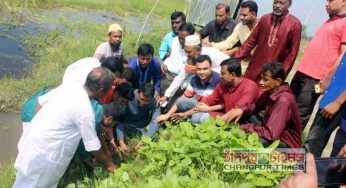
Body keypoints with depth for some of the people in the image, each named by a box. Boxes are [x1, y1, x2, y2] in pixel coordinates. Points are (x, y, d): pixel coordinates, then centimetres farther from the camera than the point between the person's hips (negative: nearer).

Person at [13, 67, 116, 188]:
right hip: (42, 154, -7)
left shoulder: (68, 87, -3)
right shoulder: (85, 110, -24)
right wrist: (109, 165, 2)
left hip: (31, 139, 8)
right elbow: (93, 146, -14)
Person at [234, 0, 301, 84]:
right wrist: (236, 58, 3)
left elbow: (292, 53, -5)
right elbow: (251, 41, 11)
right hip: (255, 68, 4)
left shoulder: (295, 24, -5)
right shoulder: (265, 19, 7)